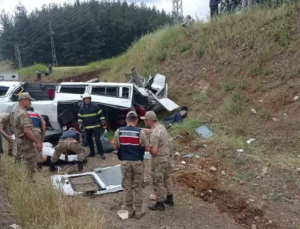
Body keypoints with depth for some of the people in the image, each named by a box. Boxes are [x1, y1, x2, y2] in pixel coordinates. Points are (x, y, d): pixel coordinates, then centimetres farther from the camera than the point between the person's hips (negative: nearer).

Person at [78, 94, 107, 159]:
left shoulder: (95, 106, -5)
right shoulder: (82, 108, 7)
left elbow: (101, 114, -2)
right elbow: (80, 117, 15)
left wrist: (103, 122, -6)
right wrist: (80, 124, 1)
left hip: (96, 126, -4)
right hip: (87, 127, 5)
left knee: (98, 140, -9)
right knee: (89, 140, 10)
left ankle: (101, 153, 1)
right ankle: (92, 153, 24)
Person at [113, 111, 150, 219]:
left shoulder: (119, 131, -4)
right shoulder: (140, 132, -11)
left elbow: (115, 147, 6)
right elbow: (148, 148, -4)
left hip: (125, 162, 2)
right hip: (137, 162, -2)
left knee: (127, 187, 13)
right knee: (138, 187, 10)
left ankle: (130, 211, 23)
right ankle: (138, 211, 18)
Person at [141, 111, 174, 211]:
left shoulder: (154, 134, -27)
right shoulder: (161, 126, 1)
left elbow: (154, 151, -29)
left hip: (159, 159, -9)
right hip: (166, 156, 9)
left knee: (158, 182, 7)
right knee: (166, 178, 22)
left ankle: (160, 204, 20)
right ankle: (169, 199, 37)